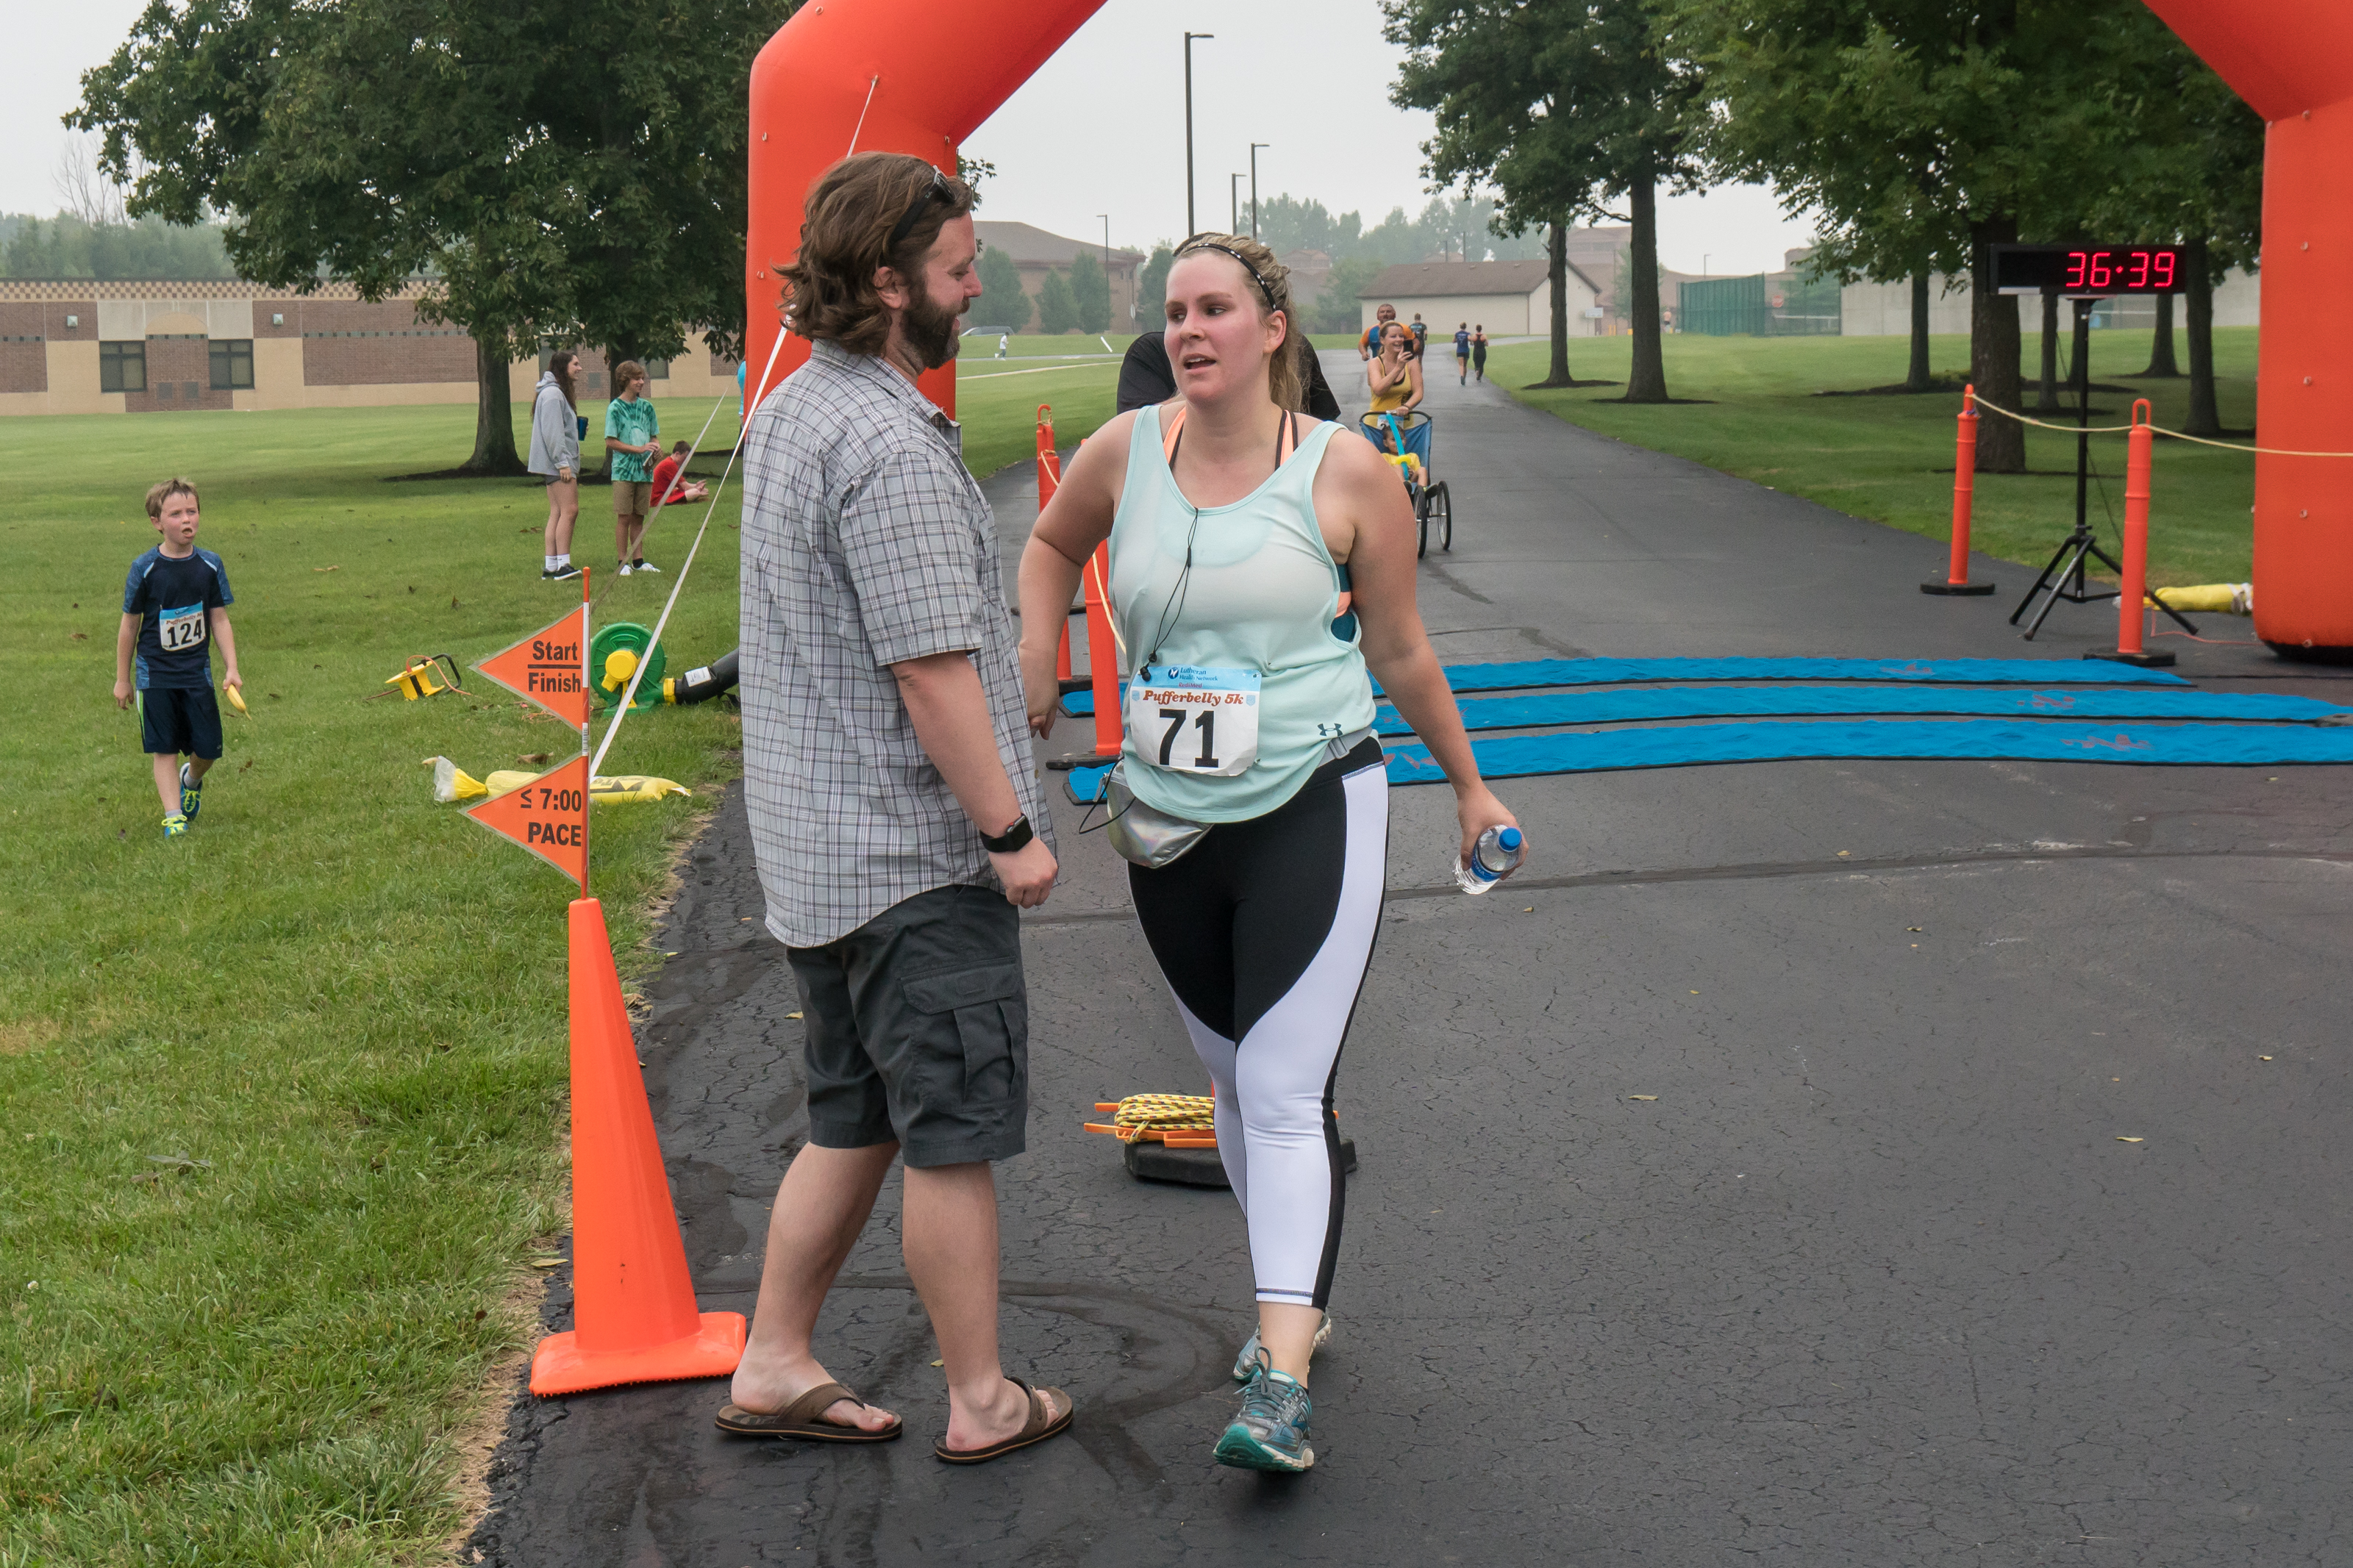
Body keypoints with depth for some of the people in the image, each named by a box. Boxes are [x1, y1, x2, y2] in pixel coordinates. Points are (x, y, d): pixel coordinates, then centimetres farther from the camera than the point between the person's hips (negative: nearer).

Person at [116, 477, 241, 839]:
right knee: (164, 749, -2)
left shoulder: (210, 565, -1)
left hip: (197, 671, 2)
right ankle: (173, 816, 2)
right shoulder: (145, 569, -8)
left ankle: (192, 779, 37)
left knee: (208, 748, 4)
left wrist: (232, 669, -3)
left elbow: (219, 619, 5)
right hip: (155, 674, -2)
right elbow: (129, 625, 0)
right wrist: (123, 679, 4)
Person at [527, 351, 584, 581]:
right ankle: (562, 565, -16)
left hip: (558, 464, 10)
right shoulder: (552, 394, -12)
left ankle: (550, 567, 6)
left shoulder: (559, 393, 21)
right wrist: (563, 463, -20)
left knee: (557, 514, 7)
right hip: (558, 461, -10)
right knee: (569, 510, -14)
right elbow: (552, 432, -18)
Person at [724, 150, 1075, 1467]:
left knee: (854, 1121, 18)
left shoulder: (787, 410, 13)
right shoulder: (890, 443, -20)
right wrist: (1011, 829, -15)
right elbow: (930, 667, -23)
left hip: (815, 846, 10)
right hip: (915, 852, -10)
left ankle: (774, 1365, 24)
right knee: (954, 1134, 2)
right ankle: (983, 1400, 14)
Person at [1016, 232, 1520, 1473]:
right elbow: (1051, 544, 24)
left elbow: (1399, 651, 6)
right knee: (1233, 1080, 15)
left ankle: (1280, 1382, -14)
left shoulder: (1346, 474, -6)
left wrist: (1468, 785, 14)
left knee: (1286, 1094, -12)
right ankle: (1297, 1299, 34)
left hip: (1311, 814, -4)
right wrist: (1036, 671, 10)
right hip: (1166, 823, 4)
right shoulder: (1125, 453, 1)